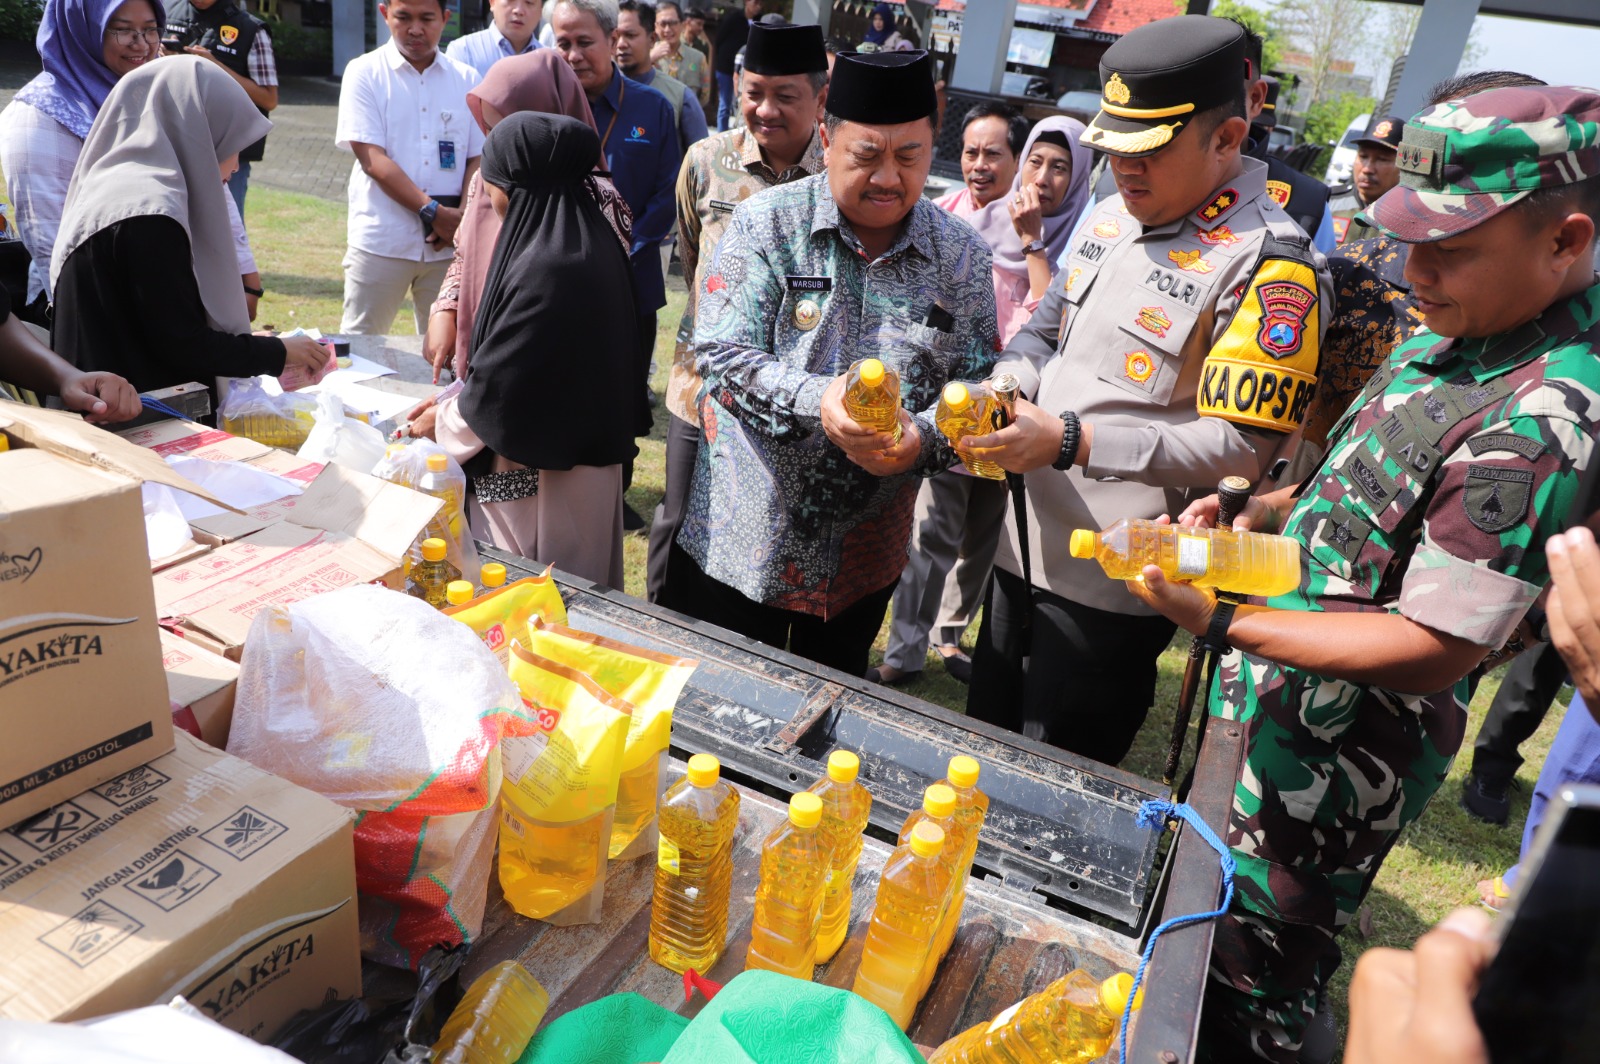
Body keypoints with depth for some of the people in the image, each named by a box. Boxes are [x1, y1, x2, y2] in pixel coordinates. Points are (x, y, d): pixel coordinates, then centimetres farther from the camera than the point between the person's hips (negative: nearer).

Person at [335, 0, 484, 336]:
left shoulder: (467, 79, 8)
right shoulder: (365, 73, 1)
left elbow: (477, 159, 6)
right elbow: (372, 159, -8)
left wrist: (460, 219, -11)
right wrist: (433, 211, -17)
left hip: (449, 243, 2)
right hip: (382, 242, -2)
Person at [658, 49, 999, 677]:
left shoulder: (961, 254, 0)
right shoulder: (768, 223, -7)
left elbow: (974, 385, -1)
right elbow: (720, 353, -14)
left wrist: (921, 441, -23)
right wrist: (815, 400, -31)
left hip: (864, 556, 2)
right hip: (741, 535, -2)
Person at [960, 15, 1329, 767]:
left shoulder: (1268, 265, -16)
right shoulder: (1110, 218, 8)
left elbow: (1244, 446, -21)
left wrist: (1072, 441, -27)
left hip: (1114, 585, -7)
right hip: (1024, 548, 8)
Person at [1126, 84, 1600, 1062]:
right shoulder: (1465, 331, 1)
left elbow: (1437, 649, -26)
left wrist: (1221, 624, -28)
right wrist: (1258, 511, 0)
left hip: (1333, 759, -9)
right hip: (1273, 707, 9)